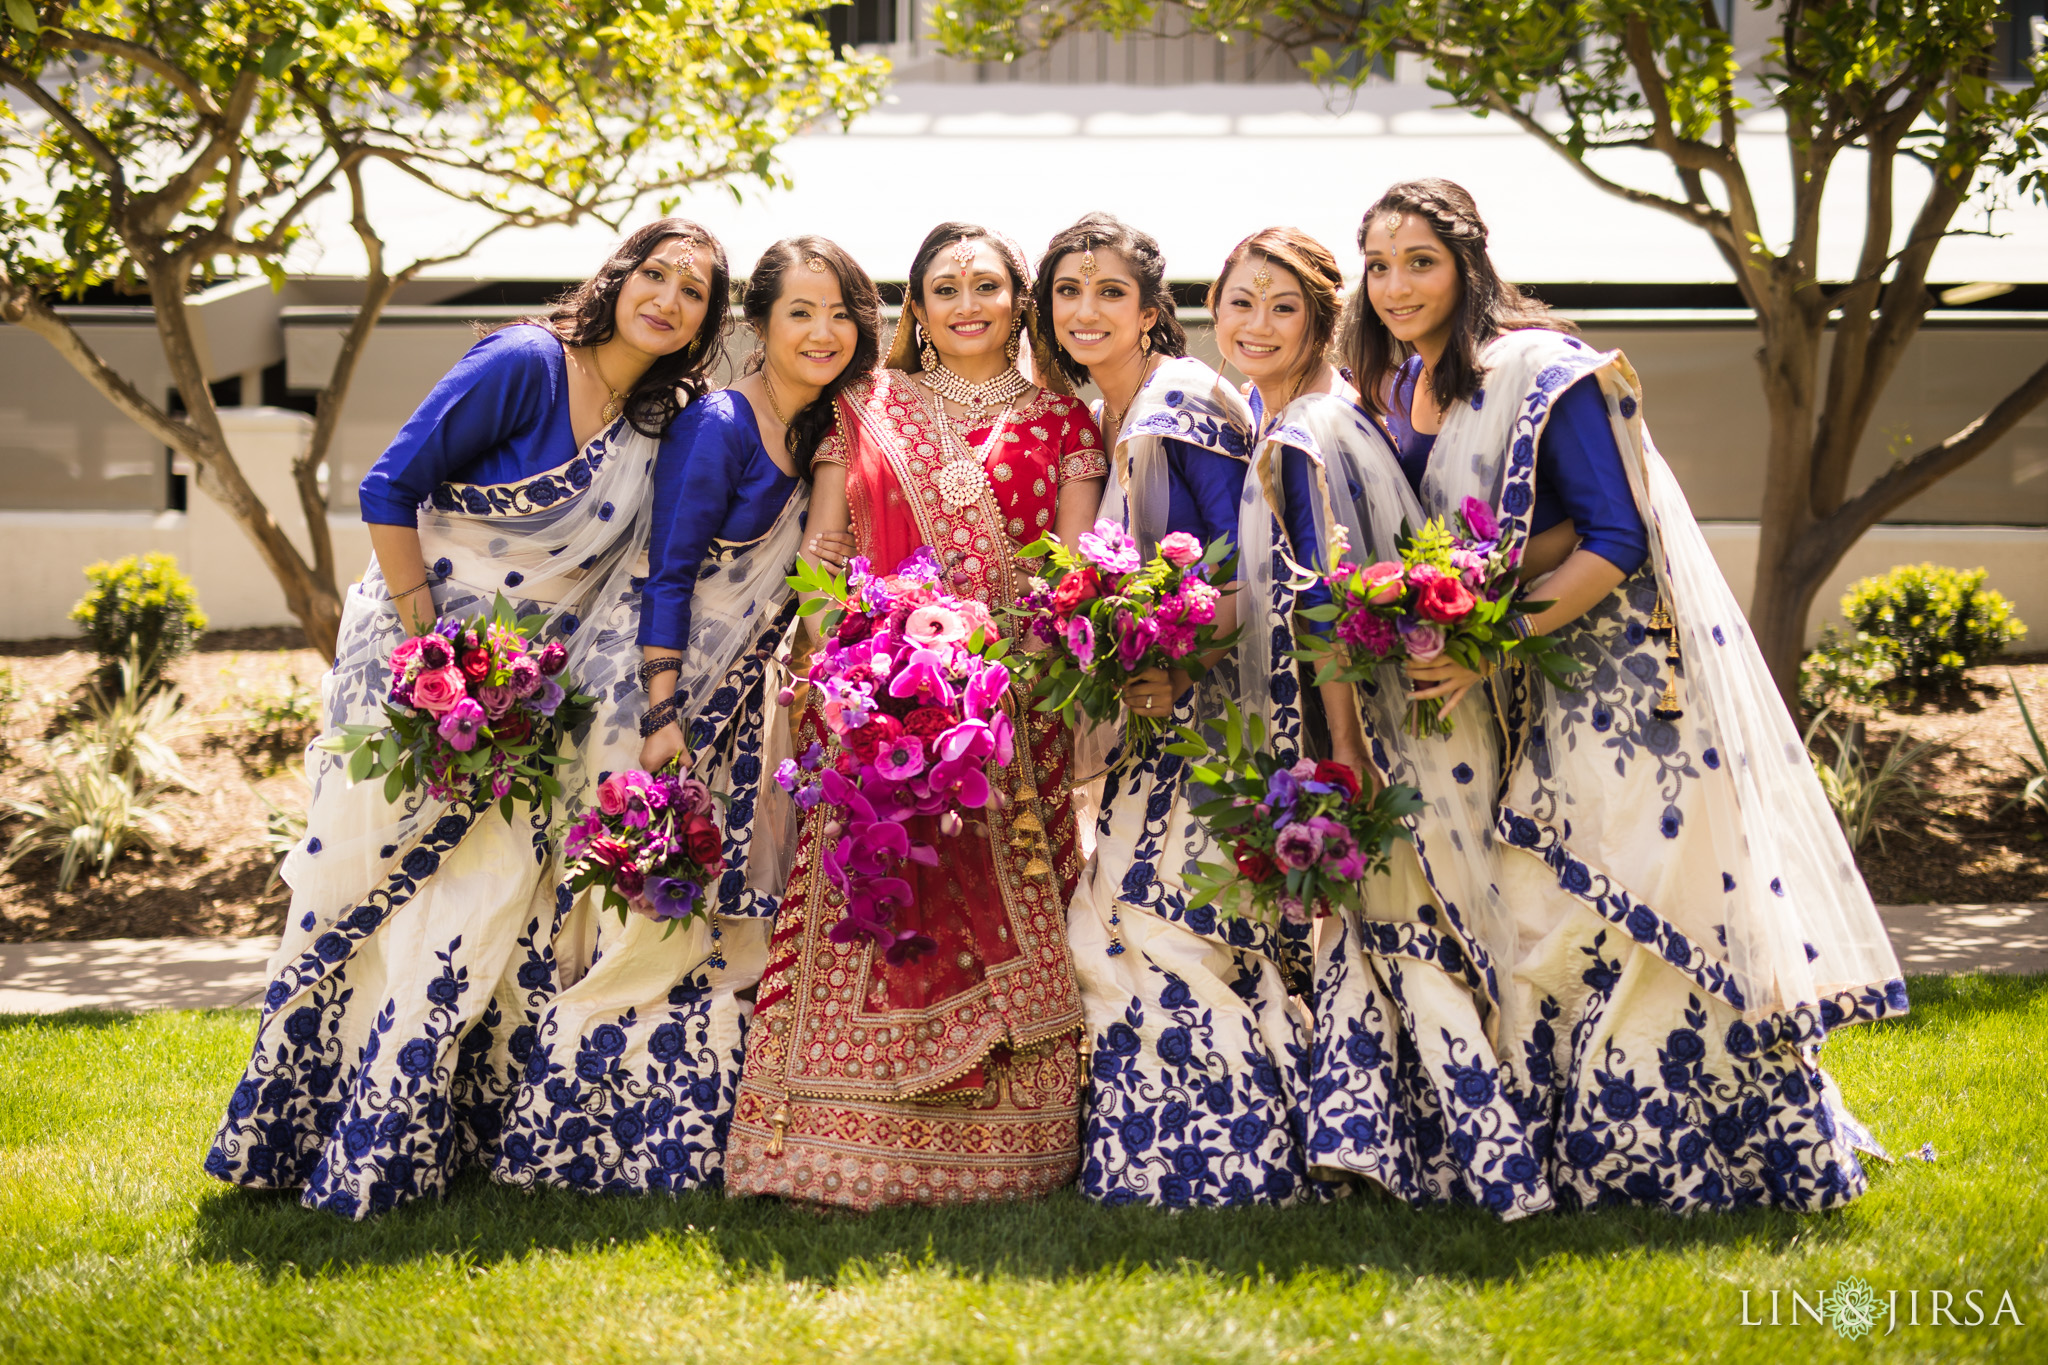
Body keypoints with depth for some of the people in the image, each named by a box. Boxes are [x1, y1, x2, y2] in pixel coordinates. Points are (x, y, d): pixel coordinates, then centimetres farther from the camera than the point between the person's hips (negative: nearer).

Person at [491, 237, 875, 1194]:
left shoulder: (815, 431, 10)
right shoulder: (717, 425, -15)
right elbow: (669, 574, -17)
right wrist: (665, 713, -21)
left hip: (744, 702, 9)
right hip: (673, 689, -9)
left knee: (734, 918, 8)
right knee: (655, 911, -10)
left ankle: (700, 1143, 16)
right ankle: (573, 1142, 0)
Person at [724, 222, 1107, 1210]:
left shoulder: (1060, 420, 13)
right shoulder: (866, 408, 16)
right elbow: (820, 553, 12)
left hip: (1013, 695, 0)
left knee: (1005, 924, -5)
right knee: (869, 911, -8)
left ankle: (998, 1148, 0)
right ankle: (854, 1156, -6)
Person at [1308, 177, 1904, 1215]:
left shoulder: (1544, 374, -13)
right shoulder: (1391, 392, 10)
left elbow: (1614, 544, -18)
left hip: (1606, 684, -7)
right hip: (1494, 701, 7)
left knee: (1633, 918, -5)